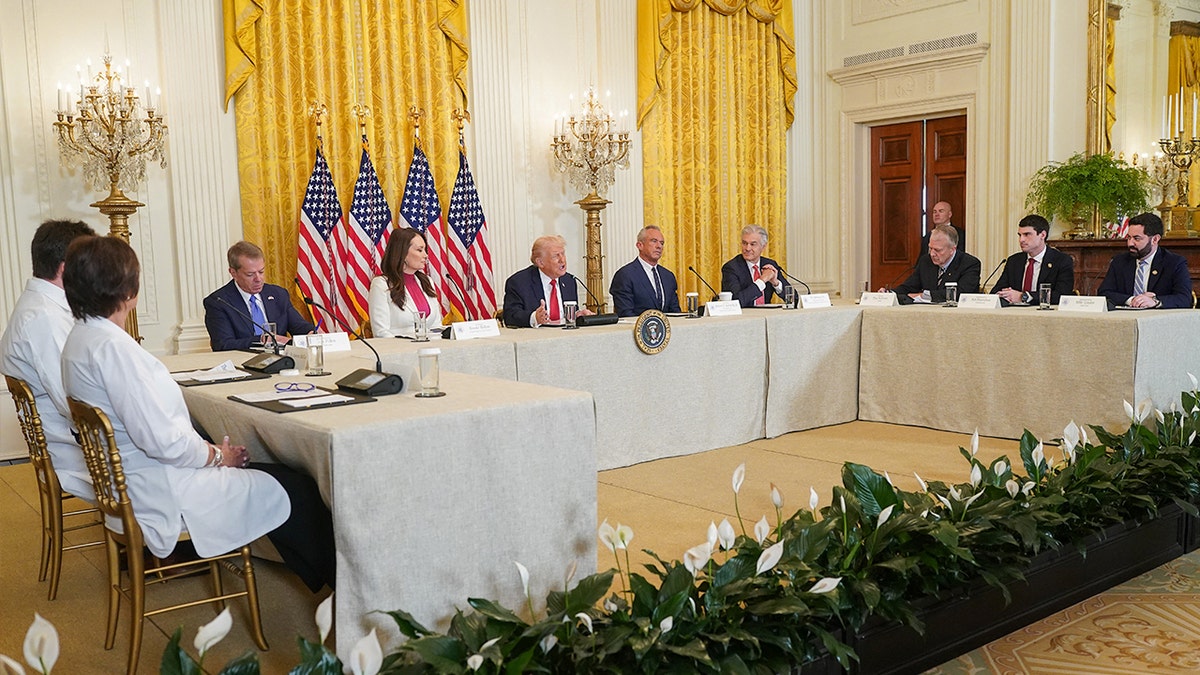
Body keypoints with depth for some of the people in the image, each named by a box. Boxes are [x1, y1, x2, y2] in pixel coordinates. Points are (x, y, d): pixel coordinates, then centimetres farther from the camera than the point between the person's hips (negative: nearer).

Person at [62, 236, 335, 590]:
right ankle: (331, 581, 15)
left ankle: (320, 574, 22)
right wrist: (218, 455, -9)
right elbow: (162, 439, -27)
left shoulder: (81, 338, 7)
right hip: (164, 492, -10)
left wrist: (211, 449, 7)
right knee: (297, 492, -3)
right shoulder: (111, 347, -25)